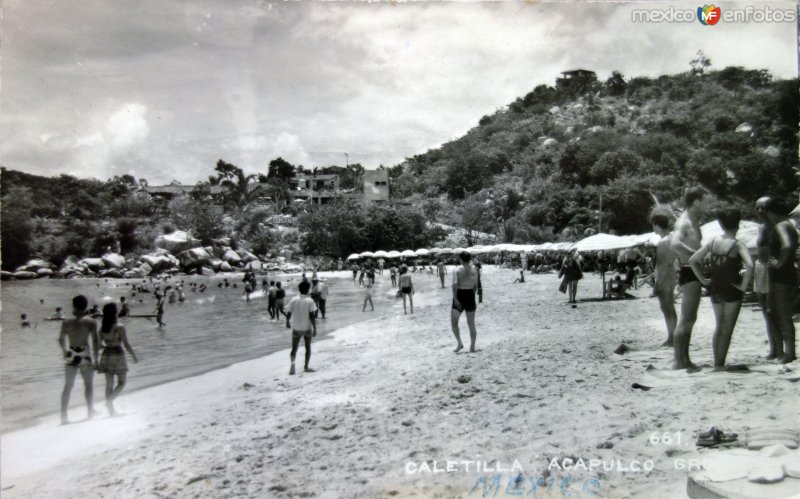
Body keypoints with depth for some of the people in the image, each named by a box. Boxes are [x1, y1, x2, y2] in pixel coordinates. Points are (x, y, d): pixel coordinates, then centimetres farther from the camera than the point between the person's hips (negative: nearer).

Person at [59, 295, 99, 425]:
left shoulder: (66, 323, 1)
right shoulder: (91, 322, -7)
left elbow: (61, 340, 14)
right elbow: (95, 341, -10)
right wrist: (96, 358, -1)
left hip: (71, 356, 2)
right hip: (85, 355, -2)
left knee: (68, 386, 8)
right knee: (88, 384, 15)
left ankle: (64, 415, 5)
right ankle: (91, 410, 26)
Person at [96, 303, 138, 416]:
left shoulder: (102, 328, 0)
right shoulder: (120, 328, -14)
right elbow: (126, 345, -15)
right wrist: (134, 356, -3)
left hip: (106, 355, 5)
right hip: (118, 355, -5)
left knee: (109, 384, 11)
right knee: (122, 382, 9)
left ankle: (111, 409, 14)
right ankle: (110, 400, -12)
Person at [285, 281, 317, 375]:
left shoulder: (293, 300, -5)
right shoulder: (310, 301, -12)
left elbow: (289, 314, -1)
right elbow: (312, 316, -15)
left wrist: (287, 321, 19)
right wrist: (315, 329, -8)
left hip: (296, 329, 1)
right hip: (307, 328, -1)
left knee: (294, 348, 9)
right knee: (308, 348, 17)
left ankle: (292, 362, -17)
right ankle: (306, 367, 19)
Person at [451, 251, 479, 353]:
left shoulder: (457, 269, -8)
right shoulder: (474, 270, 5)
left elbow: (455, 284, -19)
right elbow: (476, 286, 9)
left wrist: (455, 298, -19)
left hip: (460, 295, -4)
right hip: (470, 295, 4)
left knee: (454, 322, 5)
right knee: (471, 323, 12)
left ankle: (459, 343, -9)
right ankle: (472, 346, 15)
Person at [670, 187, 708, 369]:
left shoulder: (694, 222, 16)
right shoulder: (684, 222, -15)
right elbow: (674, 243, -34)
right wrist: (695, 253, -28)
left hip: (695, 273, 10)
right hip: (689, 272, -10)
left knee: (690, 318, 14)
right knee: (686, 319, -9)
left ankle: (685, 359, 21)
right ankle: (678, 361, -5)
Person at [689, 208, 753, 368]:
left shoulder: (713, 242, 0)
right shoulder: (737, 244, -13)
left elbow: (692, 260, -2)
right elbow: (750, 265, -27)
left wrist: (703, 280, 3)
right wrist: (743, 285, -17)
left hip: (715, 288, 5)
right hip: (732, 289, -4)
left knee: (719, 326, 19)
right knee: (727, 329, 6)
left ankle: (716, 362, 20)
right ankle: (720, 363, 6)